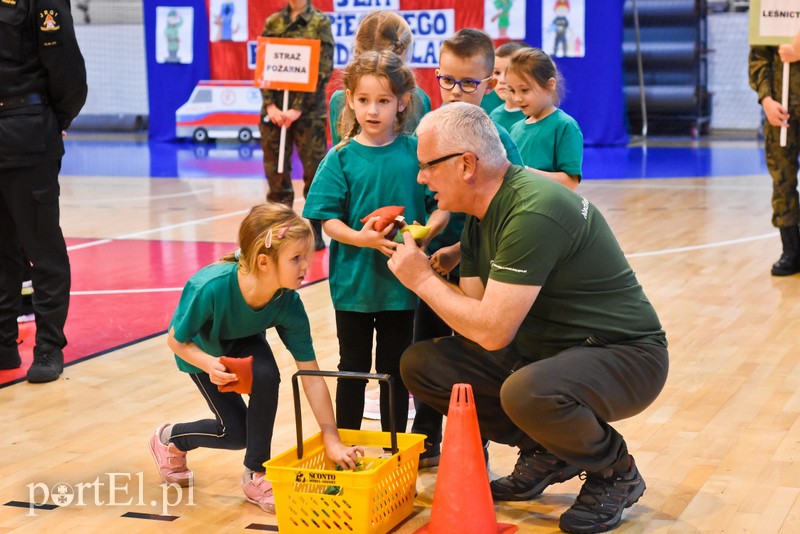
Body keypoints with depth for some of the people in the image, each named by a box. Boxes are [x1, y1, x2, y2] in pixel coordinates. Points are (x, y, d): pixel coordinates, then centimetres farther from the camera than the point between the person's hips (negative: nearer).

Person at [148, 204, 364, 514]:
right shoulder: (210, 288, -43)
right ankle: (170, 439, 25)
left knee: (267, 376, -30)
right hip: (201, 349, -2)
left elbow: (311, 375, -26)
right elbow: (176, 341, -24)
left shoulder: (289, 303, -32)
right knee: (236, 432, -8)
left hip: (244, 342, 3)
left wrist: (332, 440, -26)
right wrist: (210, 364, -44)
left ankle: (256, 476, -8)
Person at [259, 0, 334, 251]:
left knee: (314, 170, 1)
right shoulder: (273, 23, 10)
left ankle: (316, 232, 11)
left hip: (308, 110, -3)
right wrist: (270, 105, -6)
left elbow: (323, 70, -6)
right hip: (275, 107, 3)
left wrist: (299, 108, -13)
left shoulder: (320, 23, 1)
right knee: (275, 169, 5)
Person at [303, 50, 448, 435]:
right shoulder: (341, 158, -4)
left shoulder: (416, 153, -2)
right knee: (353, 367, 13)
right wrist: (361, 238, -24)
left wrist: (424, 233, -21)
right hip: (353, 281, -1)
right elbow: (328, 219, -6)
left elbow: (442, 207, -1)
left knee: (395, 369, 12)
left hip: (400, 283, 1)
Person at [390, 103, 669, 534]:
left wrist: (422, 280, -16)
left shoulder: (532, 213, -27)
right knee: (421, 364, -2)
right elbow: (474, 310, 2)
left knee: (526, 393, -39)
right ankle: (544, 454, 9)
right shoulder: (480, 213, 4)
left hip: (624, 354, -9)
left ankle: (615, 473, -7)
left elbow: (492, 332, -28)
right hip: (543, 350, 9)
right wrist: (420, 263, -10)